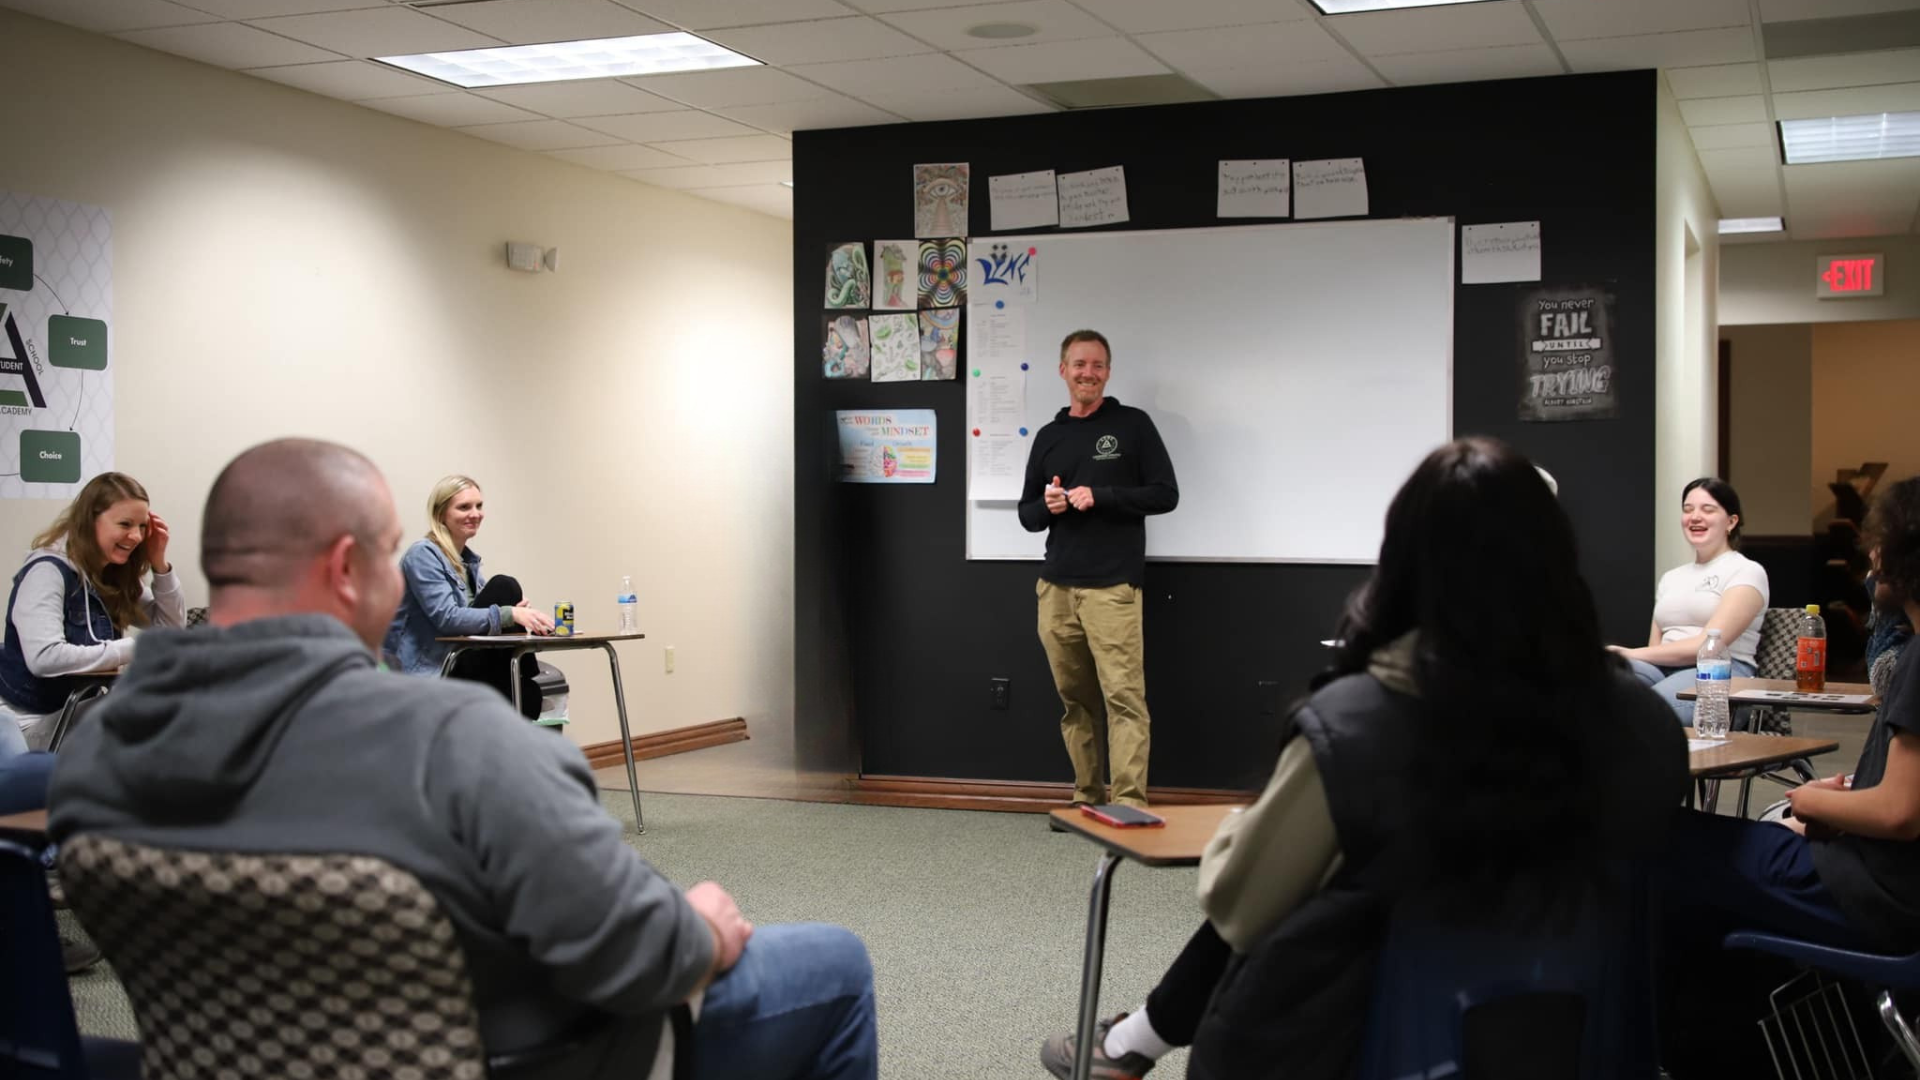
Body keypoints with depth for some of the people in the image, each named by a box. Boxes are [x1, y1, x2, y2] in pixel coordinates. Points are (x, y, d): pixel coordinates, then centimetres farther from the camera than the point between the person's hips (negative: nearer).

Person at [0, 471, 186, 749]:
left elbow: (172, 627, 9)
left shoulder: (115, 573, 4)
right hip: (33, 721, -8)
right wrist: (134, 648, -30)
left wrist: (159, 564, -5)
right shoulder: (48, 571, -20)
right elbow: (43, 658, -33)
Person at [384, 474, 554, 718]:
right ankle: (524, 682, -11)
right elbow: (446, 617, -23)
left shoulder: (469, 559, 17)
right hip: (427, 672, -8)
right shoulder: (423, 555, -11)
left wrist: (516, 614, -15)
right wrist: (509, 614, -33)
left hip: (458, 664, 8)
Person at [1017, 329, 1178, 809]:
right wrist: (1046, 506, -5)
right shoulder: (1049, 437, 16)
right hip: (1056, 588, 5)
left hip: (1113, 587, -4)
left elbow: (1166, 494, -2)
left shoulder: (1133, 425, 3)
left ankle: (1131, 805, -11)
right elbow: (1027, 513, 19)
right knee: (1074, 698, 8)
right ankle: (1086, 799, 16)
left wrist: (1100, 496, -13)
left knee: (1124, 696, -10)